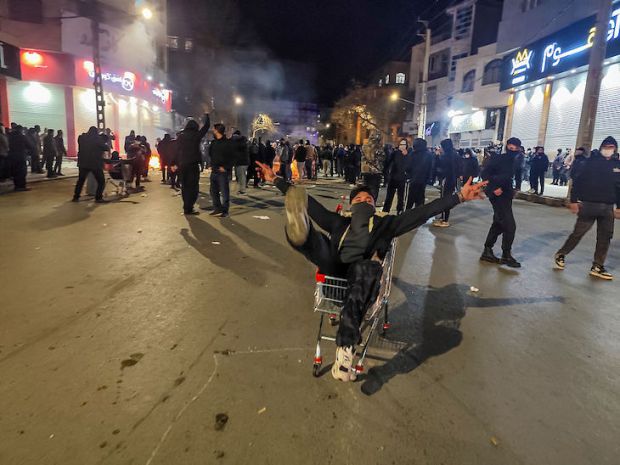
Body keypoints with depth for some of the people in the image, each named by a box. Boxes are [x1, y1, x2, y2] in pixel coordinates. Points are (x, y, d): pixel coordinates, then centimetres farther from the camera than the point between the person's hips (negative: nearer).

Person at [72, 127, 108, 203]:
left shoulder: (81, 138, 6)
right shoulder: (97, 139, -8)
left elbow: (80, 148, 17)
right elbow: (106, 148, -4)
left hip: (83, 163, 5)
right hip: (95, 163, -5)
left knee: (81, 180, 16)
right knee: (101, 181, 3)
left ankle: (76, 197, 19)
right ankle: (98, 198, -4)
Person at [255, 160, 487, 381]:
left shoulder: (384, 224, 30)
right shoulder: (339, 222, 35)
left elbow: (422, 212, 20)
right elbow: (309, 203, 32)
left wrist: (459, 196, 10)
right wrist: (277, 180, 30)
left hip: (362, 271, -2)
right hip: (333, 266, 2)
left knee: (368, 268, -38)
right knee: (316, 241, -24)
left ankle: (345, 347, -47)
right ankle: (300, 230, -64)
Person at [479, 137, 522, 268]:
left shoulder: (512, 161, 12)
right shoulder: (498, 158, -11)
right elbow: (485, 173, -18)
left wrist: (511, 190, 7)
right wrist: (494, 188, -23)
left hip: (505, 195, 9)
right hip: (498, 196, -9)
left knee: (499, 224, 13)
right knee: (510, 225, -8)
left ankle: (487, 251, 22)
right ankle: (506, 255, 4)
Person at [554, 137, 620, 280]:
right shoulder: (589, 162, -4)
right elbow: (577, 181, -6)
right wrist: (573, 201, -10)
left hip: (608, 208, 4)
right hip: (589, 205, -4)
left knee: (605, 237, 6)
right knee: (578, 233, -1)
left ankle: (597, 267, 14)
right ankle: (561, 254, 18)